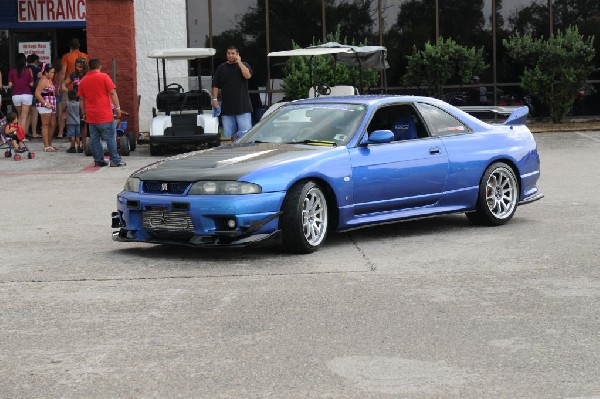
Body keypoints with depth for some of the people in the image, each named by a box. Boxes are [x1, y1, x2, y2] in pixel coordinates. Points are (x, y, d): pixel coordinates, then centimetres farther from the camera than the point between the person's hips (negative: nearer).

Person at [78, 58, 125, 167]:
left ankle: (98, 160, 8)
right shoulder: (104, 77, -4)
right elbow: (112, 93, -10)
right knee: (110, 138, -2)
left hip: (91, 116, 5)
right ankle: (115, 160, -4)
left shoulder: (83, 80, 10)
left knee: (94, 139, 8)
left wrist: (84, 113, 22)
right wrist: (117, 107, -6)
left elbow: (81, 99, 15)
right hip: (104, 115, -5)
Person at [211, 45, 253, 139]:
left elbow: (247, 75, -14)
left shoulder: (244, 65, 8)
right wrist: (215, 99, 0)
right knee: (228, 135, 5)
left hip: (242, 106, -2)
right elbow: (215, 85, 10)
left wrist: (239, 62, -9)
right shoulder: (221, 68, 11)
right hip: (227, 108, 2)